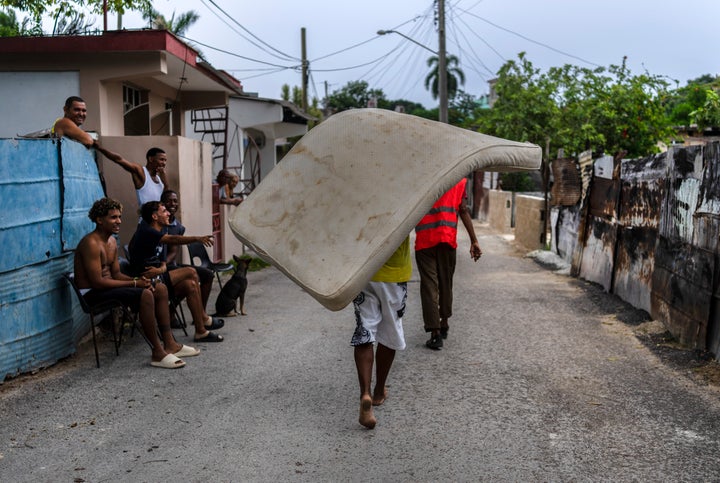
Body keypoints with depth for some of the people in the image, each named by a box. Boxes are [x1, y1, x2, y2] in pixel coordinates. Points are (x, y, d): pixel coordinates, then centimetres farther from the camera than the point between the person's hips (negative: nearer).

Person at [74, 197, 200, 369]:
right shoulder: (91, 243, -19)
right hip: (92, 294, -10)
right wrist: (134, 283, -21)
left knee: (160, 288, 3)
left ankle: (170, 345, 3)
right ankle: (158, 353, -22)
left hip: (105, 287, 10)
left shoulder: (111, 242, 12)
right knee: (145, 294, -29)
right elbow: (97, 282, -25)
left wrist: (136, 279, -8)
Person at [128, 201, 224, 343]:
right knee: (190, 272, -16)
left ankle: (201, 331, -3)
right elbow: (172, 239, -30)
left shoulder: (156, 235, 17)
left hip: (156, 279, 9)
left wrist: (160, 269, -10)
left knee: (190, 285, -4)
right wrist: (197, 238, -39)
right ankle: (204, 319, -6)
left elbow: (163, 264, 14)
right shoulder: (146, 232, -13)